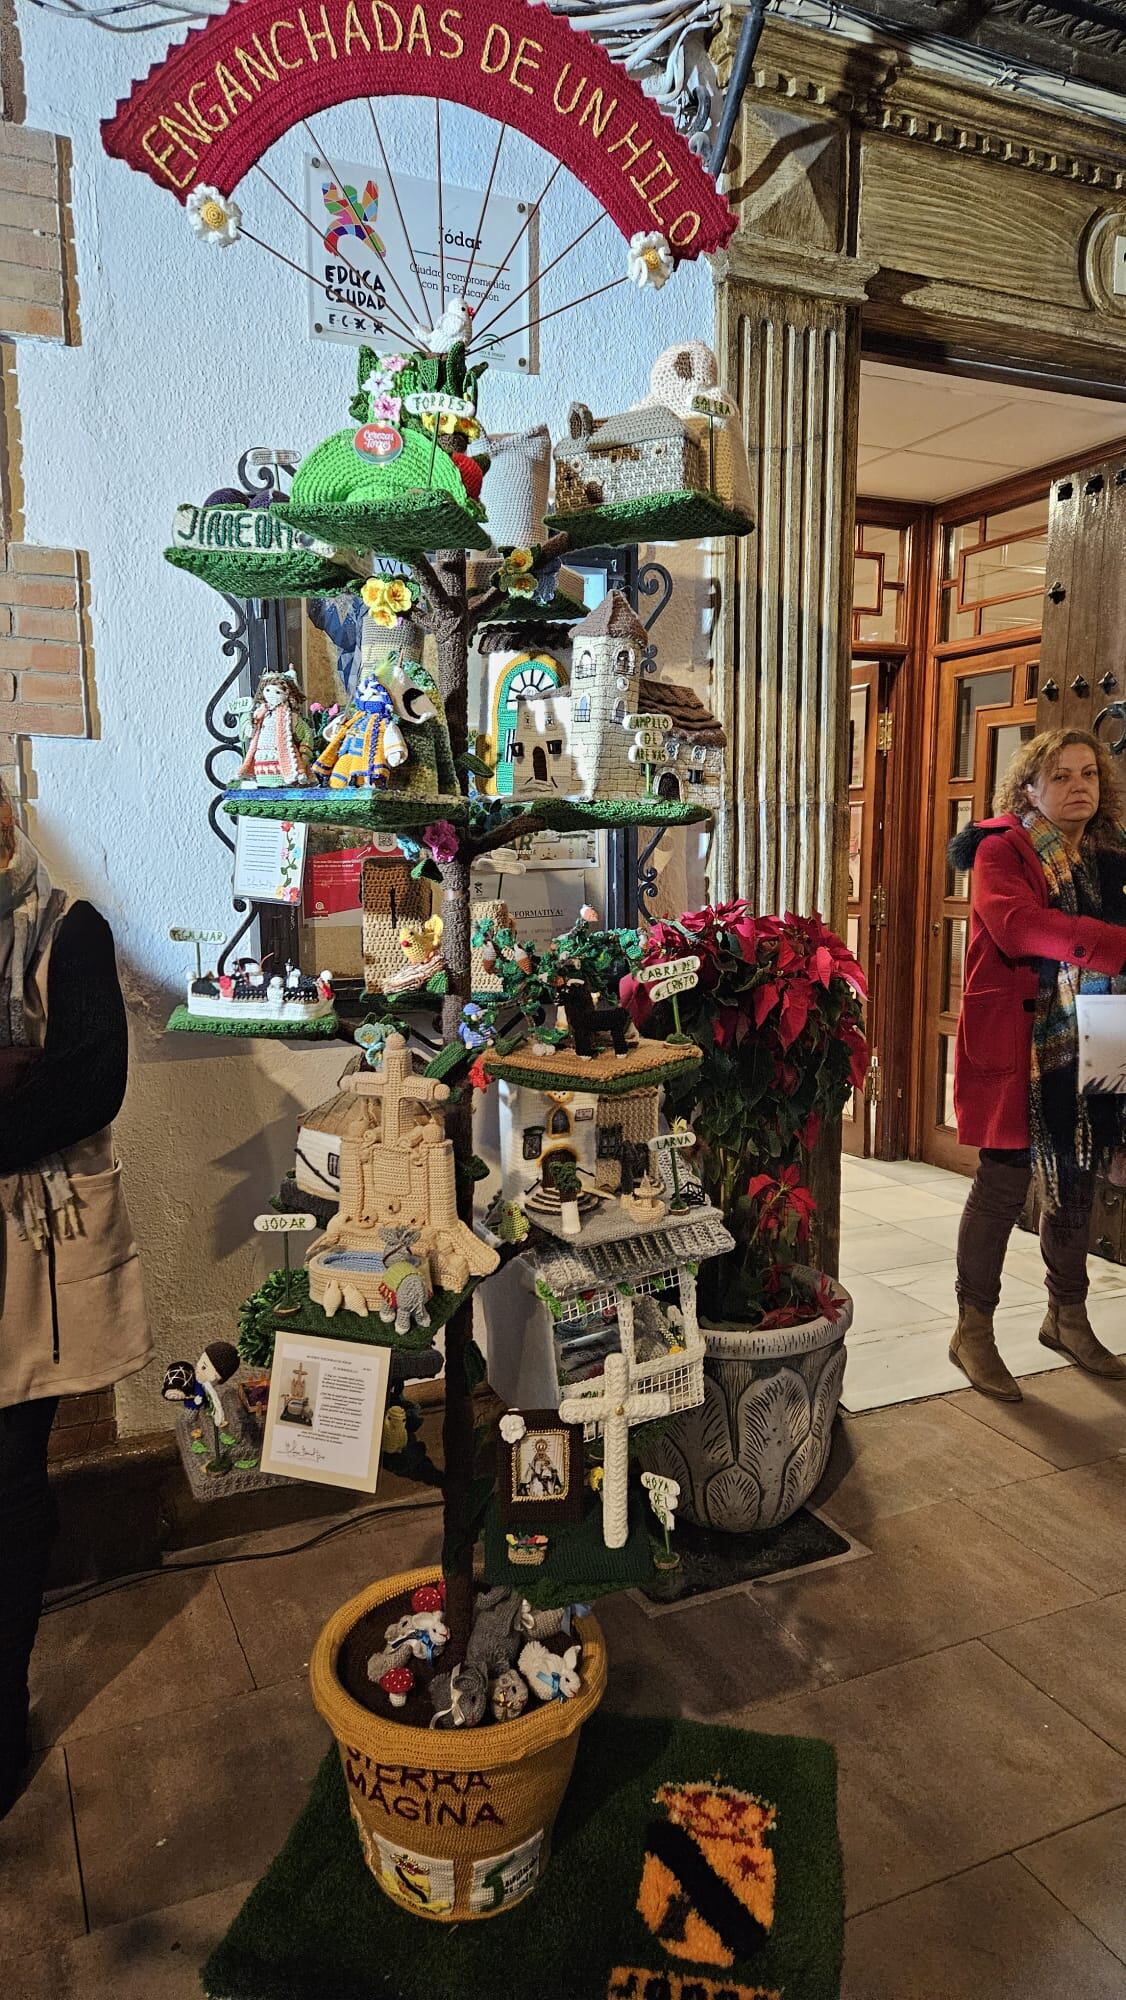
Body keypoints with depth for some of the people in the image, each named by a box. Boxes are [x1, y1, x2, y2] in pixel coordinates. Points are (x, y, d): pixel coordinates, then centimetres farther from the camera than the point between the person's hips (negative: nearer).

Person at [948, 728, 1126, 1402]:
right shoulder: (1002, 851, -7)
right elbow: (1016, 925, -26)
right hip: (1020, 1045, -6)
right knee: (1005, 1181, -3)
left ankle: (1067, 1317, 31)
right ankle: (974, 1330, 11)